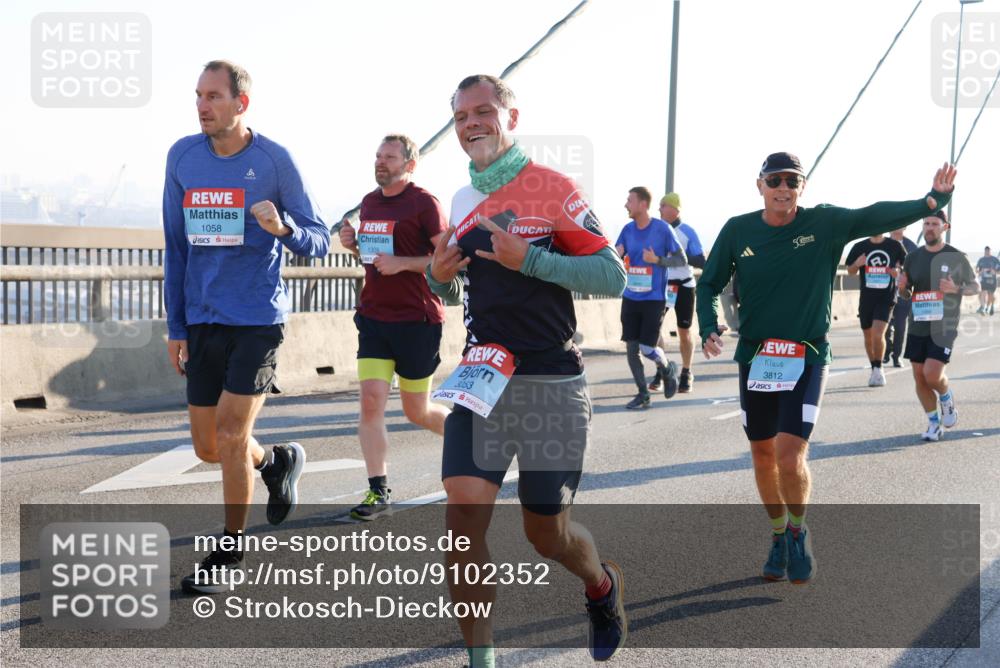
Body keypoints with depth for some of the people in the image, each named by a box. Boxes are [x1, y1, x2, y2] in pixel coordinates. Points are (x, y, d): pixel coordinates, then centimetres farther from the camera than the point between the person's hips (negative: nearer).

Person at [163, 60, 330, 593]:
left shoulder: (274, 160, -7)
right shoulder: (182, 157, 4)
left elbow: (319, 242, -2)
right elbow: (175, 248, 11)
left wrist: (284, 228, -25)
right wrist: (175, 327, 9)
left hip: (259, 319, -5)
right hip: (202, 321, 5)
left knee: (230, 435, -8)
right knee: (208, 447, 8)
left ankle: (229, 552, 11)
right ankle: (278, 462, 40)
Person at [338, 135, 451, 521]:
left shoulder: (424, 203, -9)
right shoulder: (369, 202, 12)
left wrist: (402, 264, -23)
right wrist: (353, 245, 3)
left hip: (417, 319, -5)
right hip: (374, 316, 5)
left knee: (417, 411, 6)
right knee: (371, 400, -7)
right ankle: (378, 492, -3)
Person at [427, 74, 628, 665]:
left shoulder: (553, 188, -8)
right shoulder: (463, 203, 11)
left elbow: (612, 276, -12)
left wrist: (528, 259, -21)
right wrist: (440, 276, 2)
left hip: (551, 386, -5)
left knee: (546, 532, 6)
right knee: (464, 516, -11)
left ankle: (604, 585, 40)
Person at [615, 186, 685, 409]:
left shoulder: (662, 228, -8)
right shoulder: (628, 229, 5)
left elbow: (682, 260, -3)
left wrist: (657, 260, -19)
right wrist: (615, 255, -15)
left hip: (654, 299, -5)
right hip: (630, 297, 5)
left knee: (647, 348, -8)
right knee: (631, 348, 3)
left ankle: (667, 369, 25)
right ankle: (642, 394, 15)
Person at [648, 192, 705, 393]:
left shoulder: (687, 232, -9)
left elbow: (702, 262, -12)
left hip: (683, 286, -3)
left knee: (684, 332, 7)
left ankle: (686, 374, 21)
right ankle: (660, 371, 6)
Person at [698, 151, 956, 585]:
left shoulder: (825, 224, -6)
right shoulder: (738, 231, -1)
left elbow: (877, 217, -17)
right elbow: (709, 284, 7)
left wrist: (930, 202, -32)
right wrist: (708, 327, -9)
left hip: (807, 360, -3)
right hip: (755, 358, 3)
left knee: (790, 456, -14)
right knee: (763, 454, 12)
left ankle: (798, 532, 15)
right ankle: (779, 535, 34)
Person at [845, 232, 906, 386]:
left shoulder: (895, 246, 1)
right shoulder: (860, 247, 4)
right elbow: (850, 271, 11)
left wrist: (899, 272, -8)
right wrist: (857, 264, -11)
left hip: (886, 298, -3)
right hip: (866, 298, 3)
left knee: (878, 334, -19)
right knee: (868, 336, 12)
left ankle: (878, 369, -5)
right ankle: (874, 369, 29)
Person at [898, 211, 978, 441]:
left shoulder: (956, 257, -3)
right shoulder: (913, 257, 7)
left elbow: (975, 286, 5)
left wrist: (956, 288, -16)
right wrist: (902, 287, -8)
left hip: (944, 327, -4)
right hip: (917, 326, 4)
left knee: (932, 374, -17)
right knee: (920, 378, 5)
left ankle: (947, 399, 17)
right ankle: (934, 423, 23)